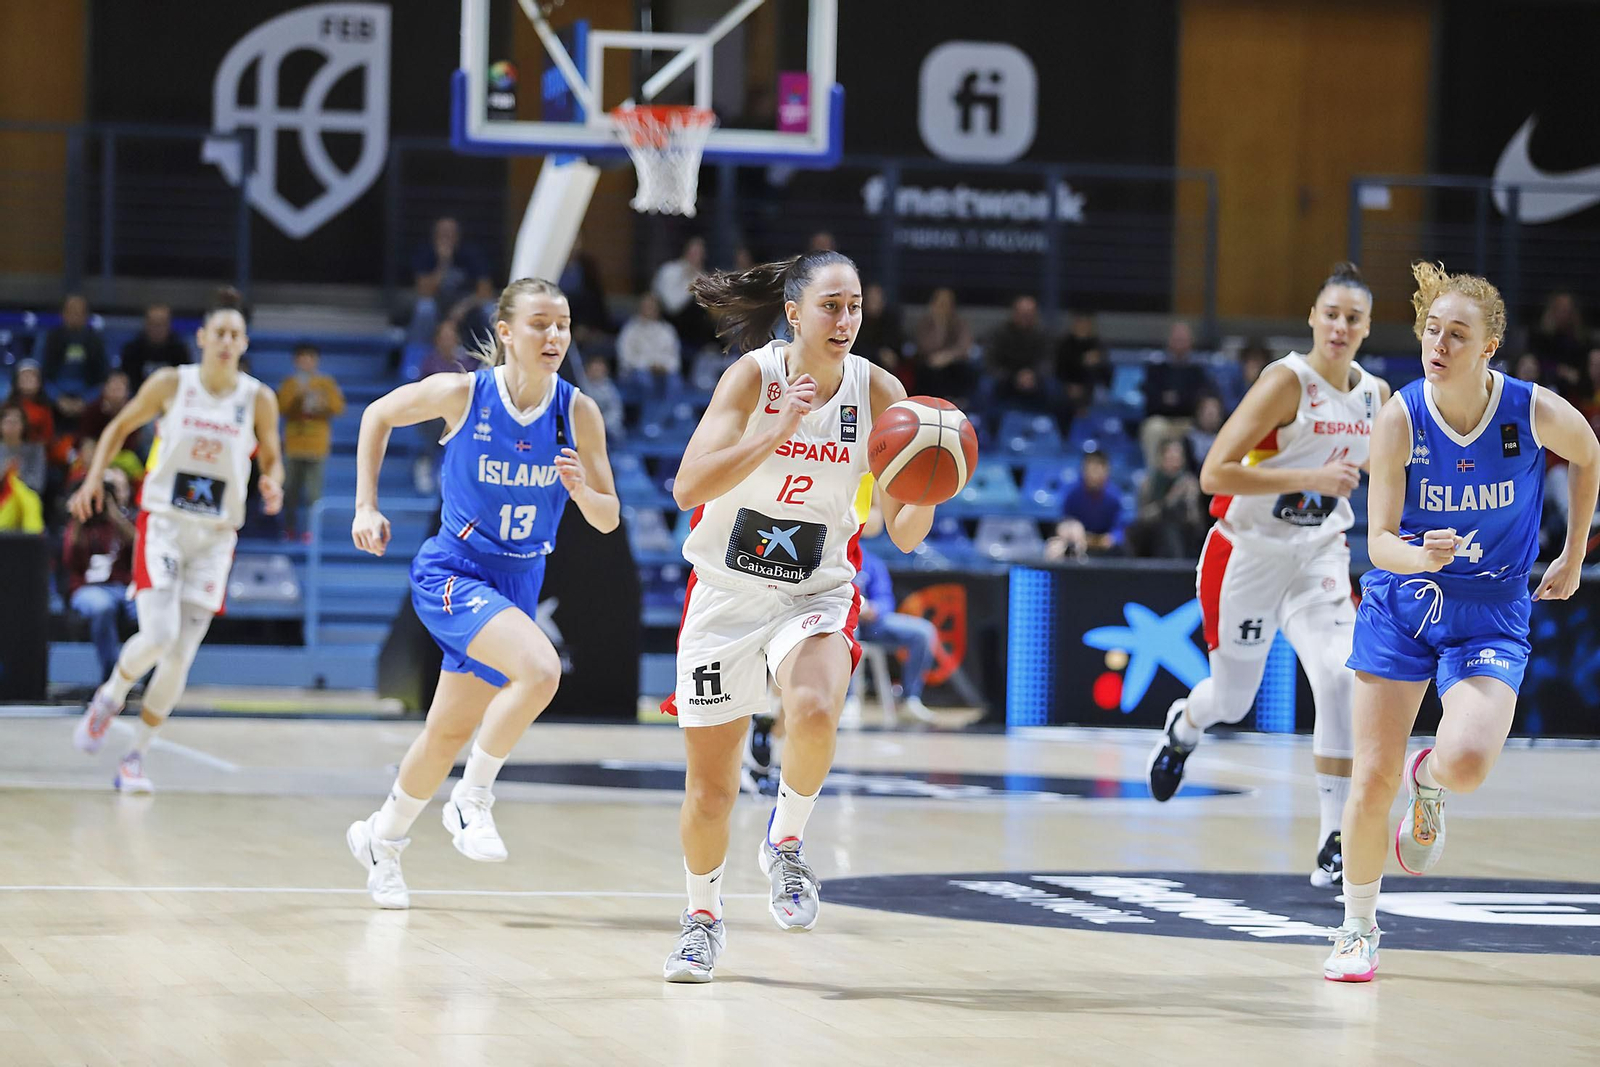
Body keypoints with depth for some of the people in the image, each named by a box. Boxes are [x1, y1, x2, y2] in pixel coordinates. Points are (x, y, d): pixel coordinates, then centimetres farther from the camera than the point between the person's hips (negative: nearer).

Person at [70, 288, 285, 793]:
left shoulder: (259, 400, -2)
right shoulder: (170, 384, -5)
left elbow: (271, 457, 10)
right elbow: (121, 427, 9)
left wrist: (272, 485, -12)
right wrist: (94, 477, -4)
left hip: (215, 537, 2)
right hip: (163, 524, -2)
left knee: (180, 656, -1)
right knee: (158, 636, -21)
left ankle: (136, 756, 12)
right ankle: (110, 697, 11)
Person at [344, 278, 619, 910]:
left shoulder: (579, 413, -9)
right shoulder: (462, 394, -15)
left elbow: (608, 520, -3)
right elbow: (378, 416, 4)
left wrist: (582, 491, -24)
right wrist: (366, 507, 0)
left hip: (518, 584, 4)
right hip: (452, 572, -4)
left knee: (451, 733, 15)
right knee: (540, 668, -30)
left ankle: (383, 838, 39)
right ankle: (472, 800, -11)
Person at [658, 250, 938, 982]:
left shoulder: (878, 392, -8)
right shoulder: (755, 376, -13)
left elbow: (904, 536, -6)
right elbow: (689, 487, -24)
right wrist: (778, 431, -31)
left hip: (816, 593, 0)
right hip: (727, 592, 0)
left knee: (814, 712, -32)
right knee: (709, 786, 4)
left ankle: (786, 843, -3)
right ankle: (703, 916, 31)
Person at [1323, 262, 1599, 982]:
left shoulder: (1537, 412, -16)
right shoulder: (1399, 418, -16)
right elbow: (1379, 540, -16)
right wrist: (1419, 556, -39)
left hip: (1491, 615, -1)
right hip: (1401, 601, 1)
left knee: (1466, 762, -26)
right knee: (1372, 780, -3)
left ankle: (1430, 782, 14)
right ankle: (1358, 929, 20)